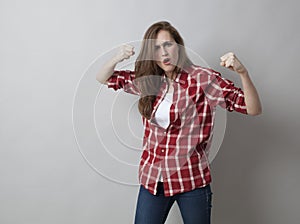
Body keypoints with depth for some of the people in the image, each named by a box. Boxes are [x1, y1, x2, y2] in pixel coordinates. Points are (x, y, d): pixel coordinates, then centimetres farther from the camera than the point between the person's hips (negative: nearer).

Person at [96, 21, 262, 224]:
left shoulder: (203, 78, -10)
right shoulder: (148, 81, 3)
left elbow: (254, 109, -13)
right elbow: (103, 78, 12)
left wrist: (242, 72, -30)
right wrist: (117, 59, -10)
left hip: (192, 180, -3)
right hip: (152, 179, 4)